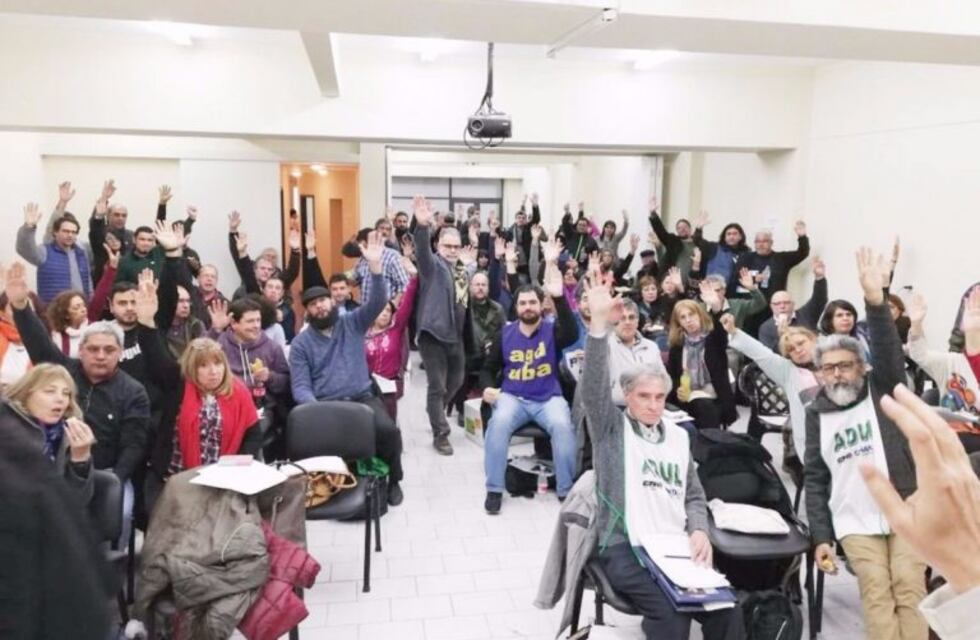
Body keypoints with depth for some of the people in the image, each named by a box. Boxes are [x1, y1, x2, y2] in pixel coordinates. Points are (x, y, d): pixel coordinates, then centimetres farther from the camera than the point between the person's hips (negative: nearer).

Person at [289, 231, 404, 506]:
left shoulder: (352, 323, 11)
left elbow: (377, 302, -6)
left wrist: (375, 266, -21)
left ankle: (393, 479, 1)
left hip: (362, 398, 1)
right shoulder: (301, 343, 8)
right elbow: (300, 387, -1)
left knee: (387, 429, -27)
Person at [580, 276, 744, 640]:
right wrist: (599, 323, -26)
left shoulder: (678, 436, 18)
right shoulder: (611, 427, 3)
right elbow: (593, 386, -15)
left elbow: (694, 496, 20)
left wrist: (699, 531, -2)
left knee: (726, 607, -14)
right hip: (624, 548, -5)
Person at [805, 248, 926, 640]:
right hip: (855, 522, 1)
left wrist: (875, 301, -33)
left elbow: (889, 353, -17)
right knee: (877, 594, -8)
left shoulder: (883, 391, 4)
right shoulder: (817, 414, 7)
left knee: (909, 589, -6)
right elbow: (814, 478, 7)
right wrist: (820, 536, 0)